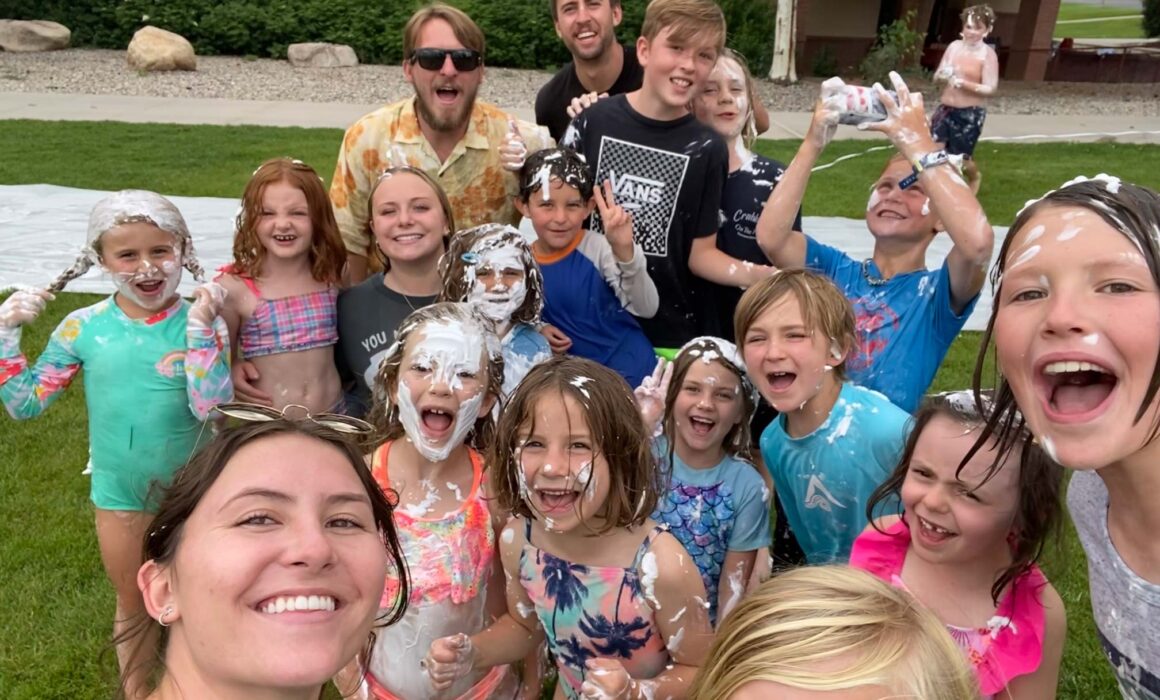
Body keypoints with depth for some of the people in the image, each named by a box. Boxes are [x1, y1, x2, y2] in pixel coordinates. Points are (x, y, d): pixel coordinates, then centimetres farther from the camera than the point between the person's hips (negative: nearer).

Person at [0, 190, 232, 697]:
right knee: (132, 606, 22)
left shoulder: (202, 324, -16)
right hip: (118, 492, 2)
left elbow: (212, 408, -27)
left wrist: (200, 328, -32)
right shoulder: (83, 327, -9)